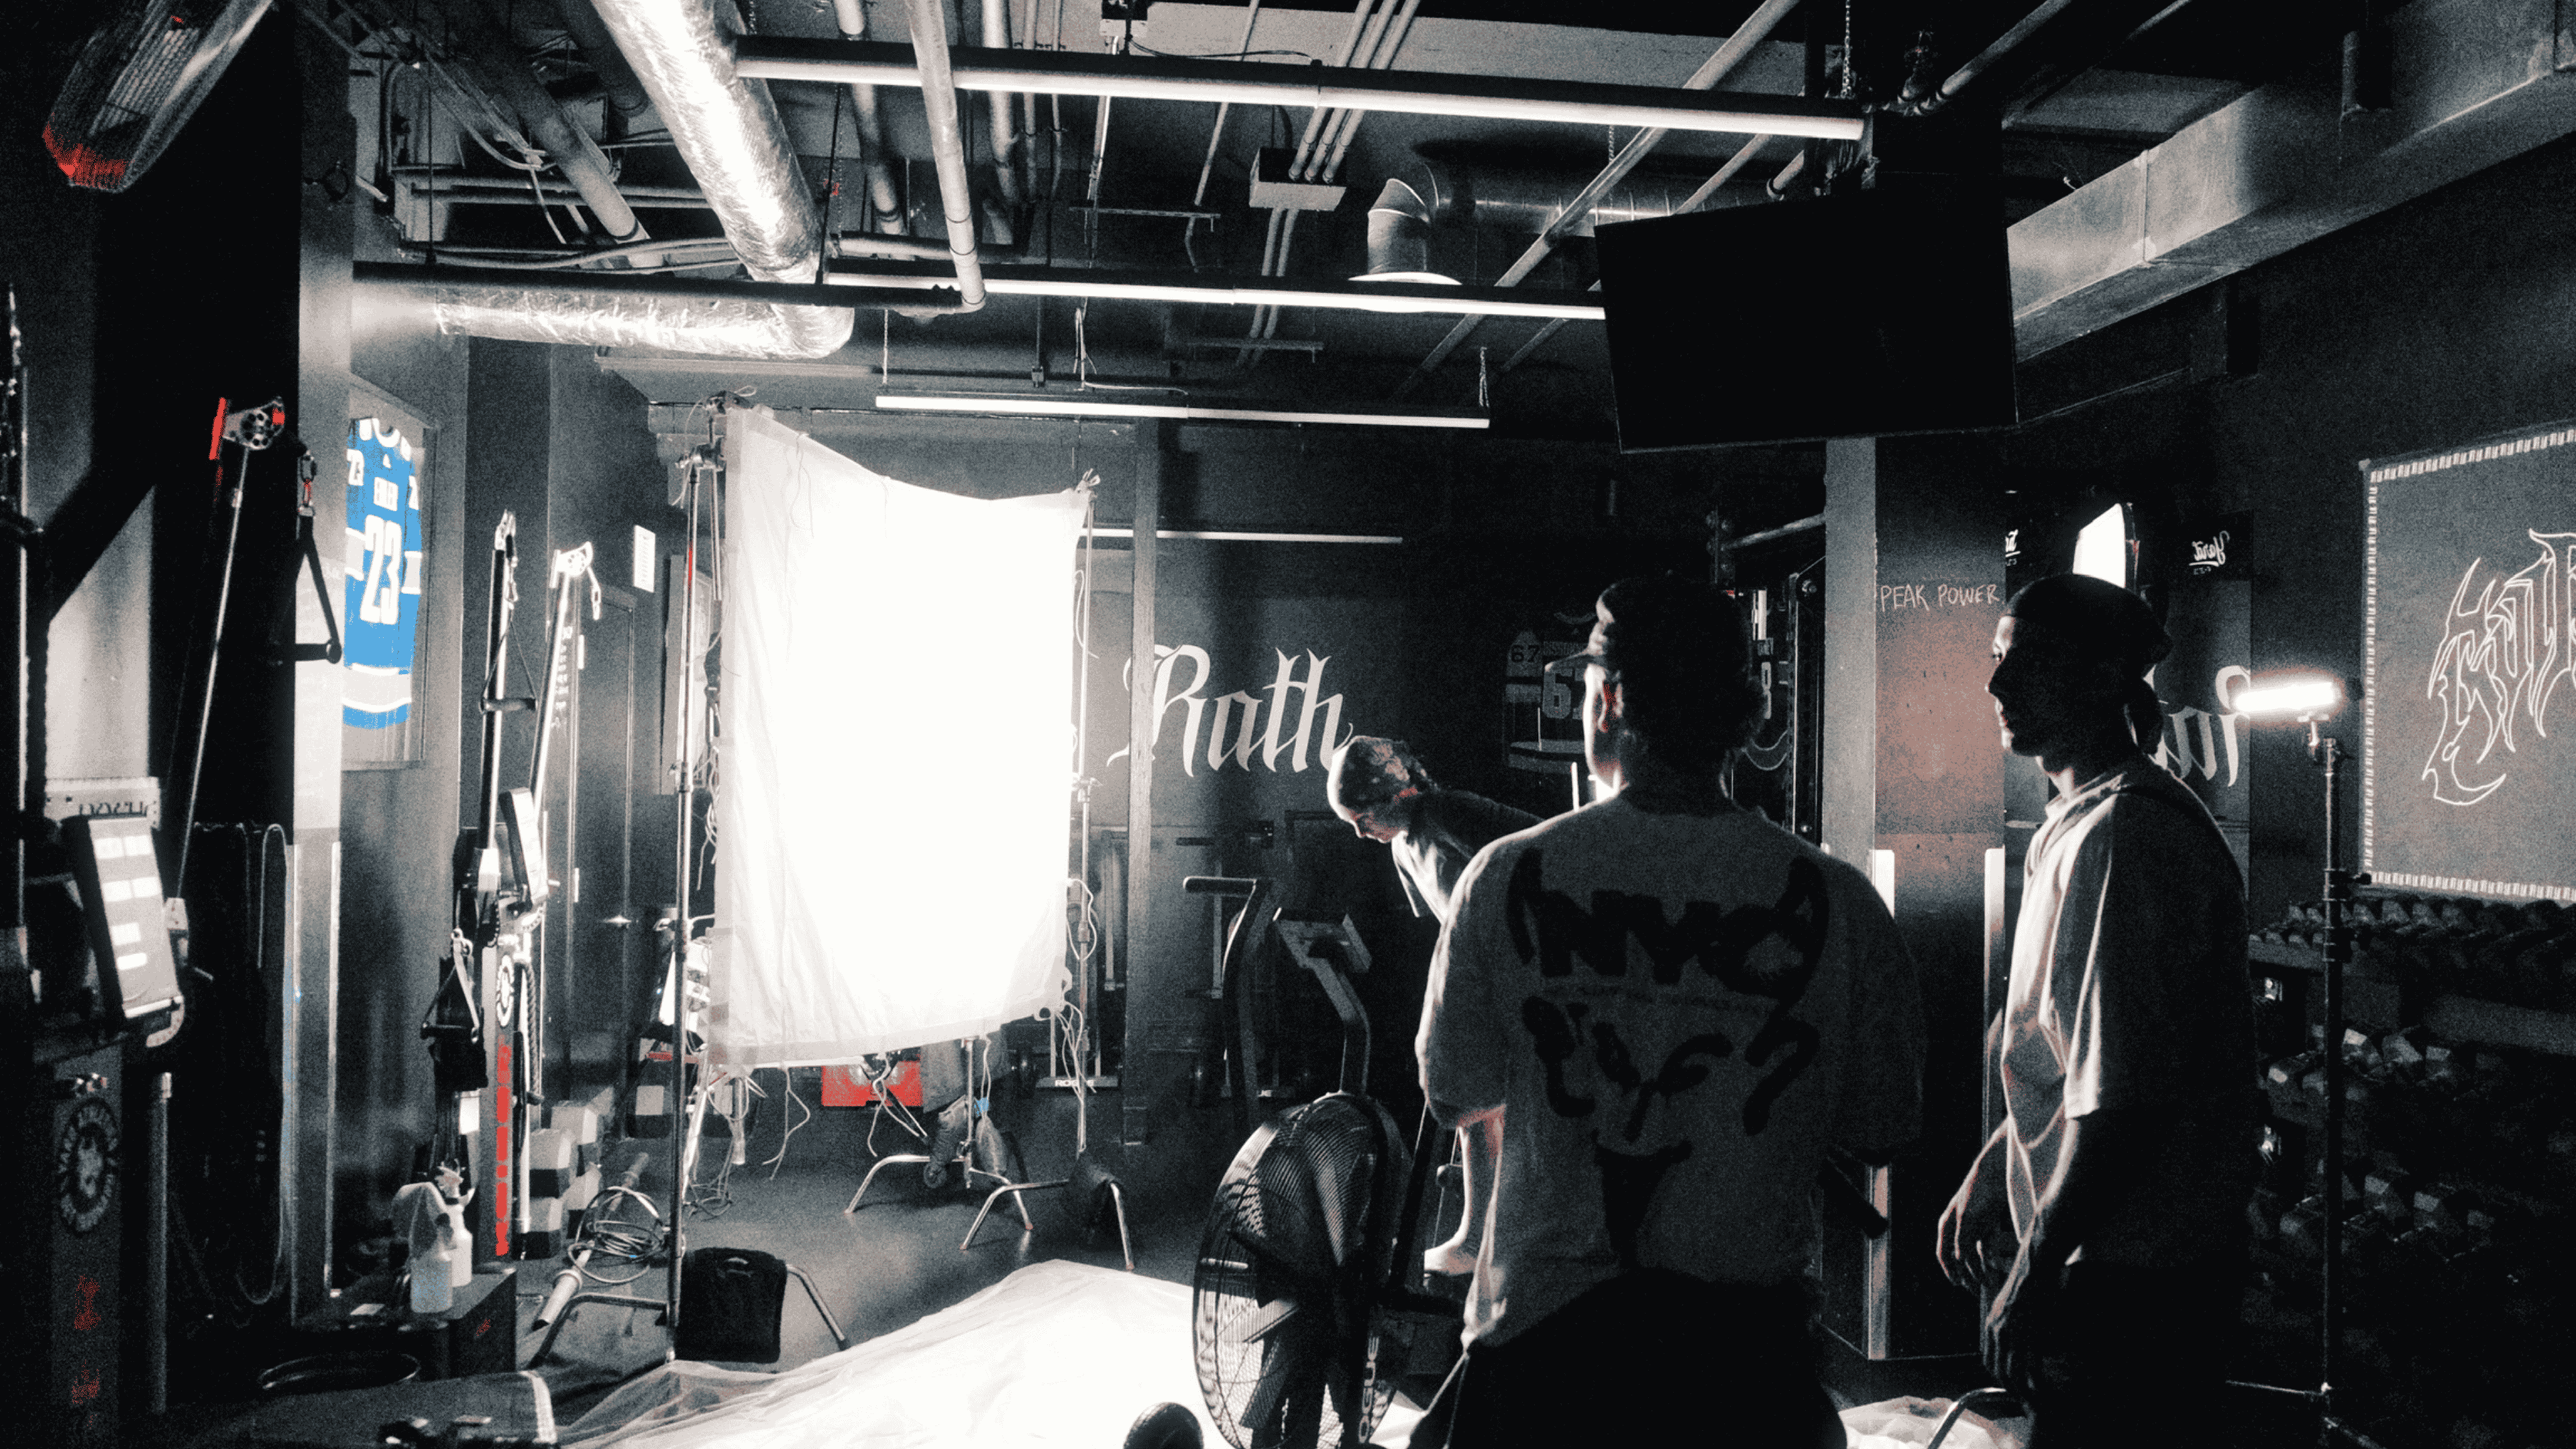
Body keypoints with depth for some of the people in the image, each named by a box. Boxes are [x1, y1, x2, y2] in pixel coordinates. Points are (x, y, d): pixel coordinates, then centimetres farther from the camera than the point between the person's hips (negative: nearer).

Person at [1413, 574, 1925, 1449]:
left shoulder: (1506, 875, -10)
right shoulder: (1834, 899, -10)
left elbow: (1456, 1095, 2)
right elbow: (1881, 1133, 0)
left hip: (1543, 1323, 0)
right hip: (1748, 1340, 1)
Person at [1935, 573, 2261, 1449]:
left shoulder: (2126, 833, -20)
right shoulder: (2079, 821, 13)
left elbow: (2124, 1092, -24)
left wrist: (2035, 1270, -19)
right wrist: (1990, 1175, 19)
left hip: (2130, 1274, -10)